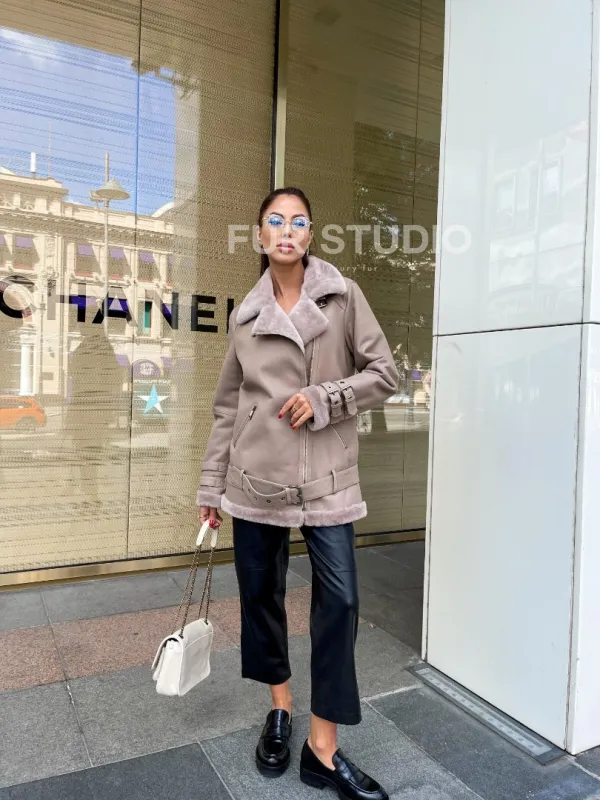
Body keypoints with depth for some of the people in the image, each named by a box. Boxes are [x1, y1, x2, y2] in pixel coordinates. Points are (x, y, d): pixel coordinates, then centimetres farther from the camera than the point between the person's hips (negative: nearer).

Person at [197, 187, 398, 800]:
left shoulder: (343, 297, 2)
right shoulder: (245, 314, 7)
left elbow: (384, 373, 1)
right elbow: (227, 407, 10)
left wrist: (323, 398, -14)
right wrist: (210, 485, 9)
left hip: (326, 476, -2)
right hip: (256, 474, 2)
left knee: (339, 600, -4)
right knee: (259, 593, 11)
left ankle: (323, 749, 13)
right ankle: (279, 709, 36)